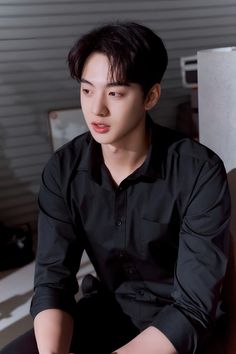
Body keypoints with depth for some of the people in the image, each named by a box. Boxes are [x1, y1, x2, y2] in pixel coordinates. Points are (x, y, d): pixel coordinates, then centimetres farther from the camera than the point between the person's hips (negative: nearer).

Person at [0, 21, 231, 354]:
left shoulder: (200, 173, -24)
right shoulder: (63, 169, -11)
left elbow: (194, 307, -24)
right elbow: (53, 279, -12)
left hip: (176, 319, -3)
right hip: (106, 307, 4)